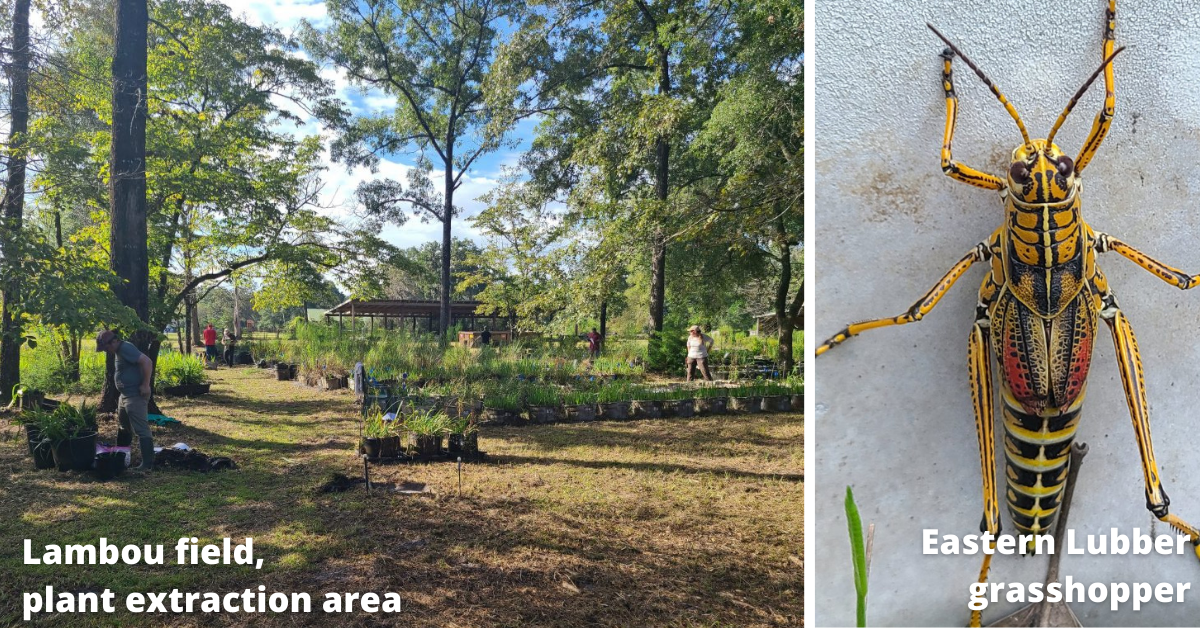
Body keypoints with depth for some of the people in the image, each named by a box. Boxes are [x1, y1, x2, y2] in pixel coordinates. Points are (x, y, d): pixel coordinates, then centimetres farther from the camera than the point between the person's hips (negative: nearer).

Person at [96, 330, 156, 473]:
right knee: (124, 427, 25)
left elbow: (147, 362, -27)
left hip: (135, 396, -11)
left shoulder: (126, 348, -17)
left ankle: (147, 465, -10)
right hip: (125, 395, 11)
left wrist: (145, 385, -25)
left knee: (141, 429, -10)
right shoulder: (118, 351, 14)